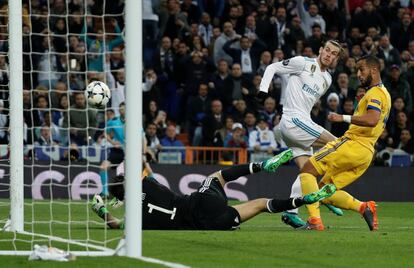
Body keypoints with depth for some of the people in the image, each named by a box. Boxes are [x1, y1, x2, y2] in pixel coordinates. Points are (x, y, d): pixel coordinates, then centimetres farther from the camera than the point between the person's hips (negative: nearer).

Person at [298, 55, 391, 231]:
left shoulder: (375, 93, -8)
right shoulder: (384, 93, 24)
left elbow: (372, 120, -27)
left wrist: (343, 118, -29)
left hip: (353, 144, -10)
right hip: (367, 153, 10)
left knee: (307, 170, -8)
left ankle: (315, 220, -20)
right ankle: (364, 207, -5)